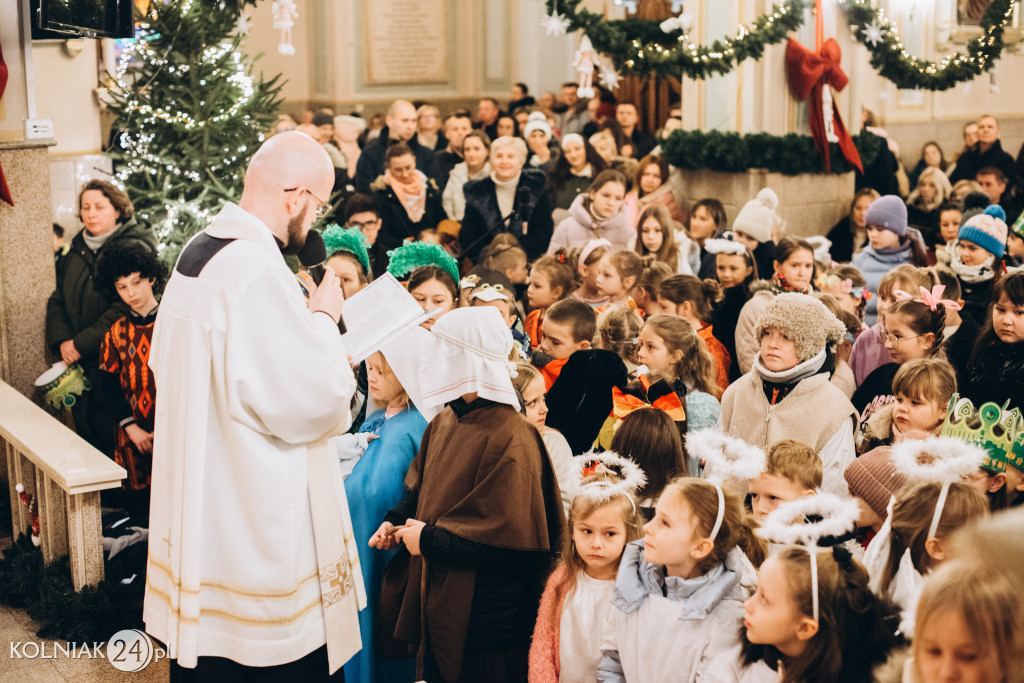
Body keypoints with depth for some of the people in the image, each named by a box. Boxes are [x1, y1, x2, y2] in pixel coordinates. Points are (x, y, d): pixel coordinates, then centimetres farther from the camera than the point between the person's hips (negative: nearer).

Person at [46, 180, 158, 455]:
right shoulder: (77, 251, 13)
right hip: (78, 365, 7)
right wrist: (61, 340, -4)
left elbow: (125, 309, -17)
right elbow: (57, 300, 14)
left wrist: (81, 344, -17)